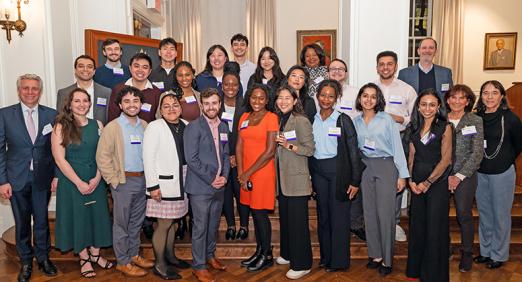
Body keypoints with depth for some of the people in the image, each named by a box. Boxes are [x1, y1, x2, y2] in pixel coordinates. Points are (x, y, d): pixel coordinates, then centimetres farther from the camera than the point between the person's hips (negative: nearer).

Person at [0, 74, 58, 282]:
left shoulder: (51, 115, 0)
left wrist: (57, 176, -1)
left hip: (43, 179, 1)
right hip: (17, 179, 0)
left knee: (42, 220, 11)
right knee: (21, 223, 12)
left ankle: (43, 258, 31)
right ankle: (26, 262, 29)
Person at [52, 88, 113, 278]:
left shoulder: (97, 125, 2)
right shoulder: (60, 127, -7)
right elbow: (60, 159, -11)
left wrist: (97, 178, -12)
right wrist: (79, 183, -15)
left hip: (96, 180, 3)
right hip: (71, 181, -3)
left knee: (97, 215, 10)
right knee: (77, 217, 7)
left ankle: (95, 254, 29)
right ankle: (84, 258, 24)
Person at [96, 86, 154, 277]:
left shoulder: (144, 126, 6)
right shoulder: (112, 127, -9)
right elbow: (102, 157, -11)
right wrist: (114, 180, -12)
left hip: (143, 180, 5)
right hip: (124, 181, -5)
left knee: (136, 222, 16)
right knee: (122, 223, 6)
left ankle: (134, 255, 31)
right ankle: (123, 262, 18)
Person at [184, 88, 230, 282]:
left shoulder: (223, 127, 10)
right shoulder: (193, 127, -10)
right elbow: (191, 158, -15)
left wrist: (224, 176, -2)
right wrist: (211, 179, -15)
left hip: (219, 186, 6)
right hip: (200, 187, -6)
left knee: (214, 225, 18)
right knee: (200, 227, 2)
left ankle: (209, 255, 36)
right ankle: (199, 266, 15)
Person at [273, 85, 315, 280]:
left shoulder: (301, 121, -11)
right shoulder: (279, 120, 12)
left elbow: (310, 149, -13)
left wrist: (289, 145, -23)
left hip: (297, 180, -8)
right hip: (282, 178, 8)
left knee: (298, 221, -2)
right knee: (285, 218, 17)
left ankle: (302, 265, 8)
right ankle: (288, 254, 32)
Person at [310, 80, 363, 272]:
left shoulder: (343, 120, -5)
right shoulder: (312, 120, 7)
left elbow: (353, 151, -6)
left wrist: (355, 181, -10)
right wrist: (308, 177, 7)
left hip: (338, 170, -4)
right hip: (318, 171, 4)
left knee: (339, 216, 0)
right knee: (322, 215, 12)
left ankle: (339, 260, 13)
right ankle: (325, 256, 25)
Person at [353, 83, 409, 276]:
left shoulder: (386, 119, -3)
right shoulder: (356, 122, 8)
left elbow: (397, 147, -3)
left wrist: (402, 174, -7)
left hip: (386, 166, -4)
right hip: (365, 168, 4)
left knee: (385, 213, -3)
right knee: (369, 212, 8)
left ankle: (387, 260, 9)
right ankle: (375, 254, 21)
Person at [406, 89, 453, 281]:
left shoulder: (445, 128, -5)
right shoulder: (415, 128, 9)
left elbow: (446, 159, -9)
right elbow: (411, 156, 9)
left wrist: (428, 182, -11)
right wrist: (411, 180, -2)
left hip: (437, 182, -4)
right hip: (417, 183, 5)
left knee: (435, 227, 1)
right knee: (417, 225, 12)